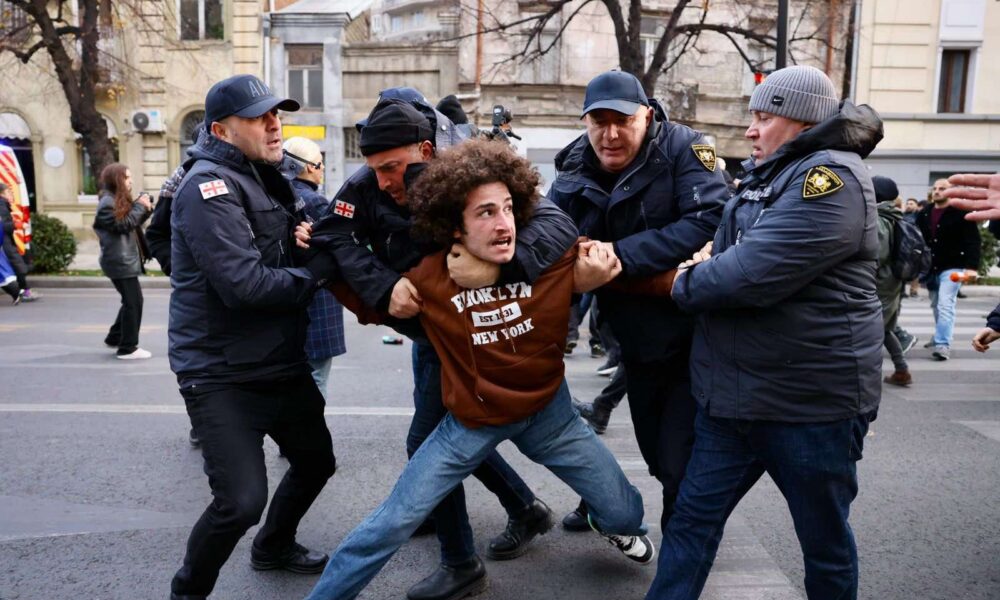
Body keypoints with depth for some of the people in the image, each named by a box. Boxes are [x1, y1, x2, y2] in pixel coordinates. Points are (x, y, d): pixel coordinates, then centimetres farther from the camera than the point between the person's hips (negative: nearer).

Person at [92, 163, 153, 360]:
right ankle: (128, 348, -5)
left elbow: (133, 223, 18)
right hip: (120, 261, -10)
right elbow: (124, 225, -19)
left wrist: (145, 209, 2)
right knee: (133, 302, -9)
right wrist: (140, 206, -13)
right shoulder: (108, 202, -12)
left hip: (125, 260, 10)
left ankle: (115, 337, 28)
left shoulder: (119, 200, 18)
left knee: (131, 301, 17)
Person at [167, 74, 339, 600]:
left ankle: (273, 547, 46)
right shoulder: (209, 185, -18)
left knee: (316, 461, 20)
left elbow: (288, 261, 14)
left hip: (280, 362, 9)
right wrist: (321, 267, -16)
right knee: (242, 500, -14)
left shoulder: (267, 179, 12)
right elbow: (245, 283, -28)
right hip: (220, 374, -9)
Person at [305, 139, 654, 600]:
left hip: (547, 411, 2)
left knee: (624, 512, 12)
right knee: (393, 523, -1)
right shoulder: (428, 279, -18)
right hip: (471, 421, -1)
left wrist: (599, 273, -23)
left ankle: (612, 525, 52)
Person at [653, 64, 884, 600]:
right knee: (693, 516, 10)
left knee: (824, 538, 13)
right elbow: (740, 236, 29)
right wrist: (714, 249, 6)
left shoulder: (830, 179, -17)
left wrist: (685, 285, -8)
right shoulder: (768, 175, 12)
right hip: (732, 394, 8)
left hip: (812, 399, -8)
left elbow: (754, 273, -26)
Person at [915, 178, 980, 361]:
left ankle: (943, 344, -18)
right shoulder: (923, 214, 7)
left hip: (952, 267, -6)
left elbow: (973, 241, -13)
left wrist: (972, 267, -23)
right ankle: (940, 336, 33)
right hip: (930, 268, 6)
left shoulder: (961, 213, -9)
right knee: (936, 305, 16)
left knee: (945, 304, -15)